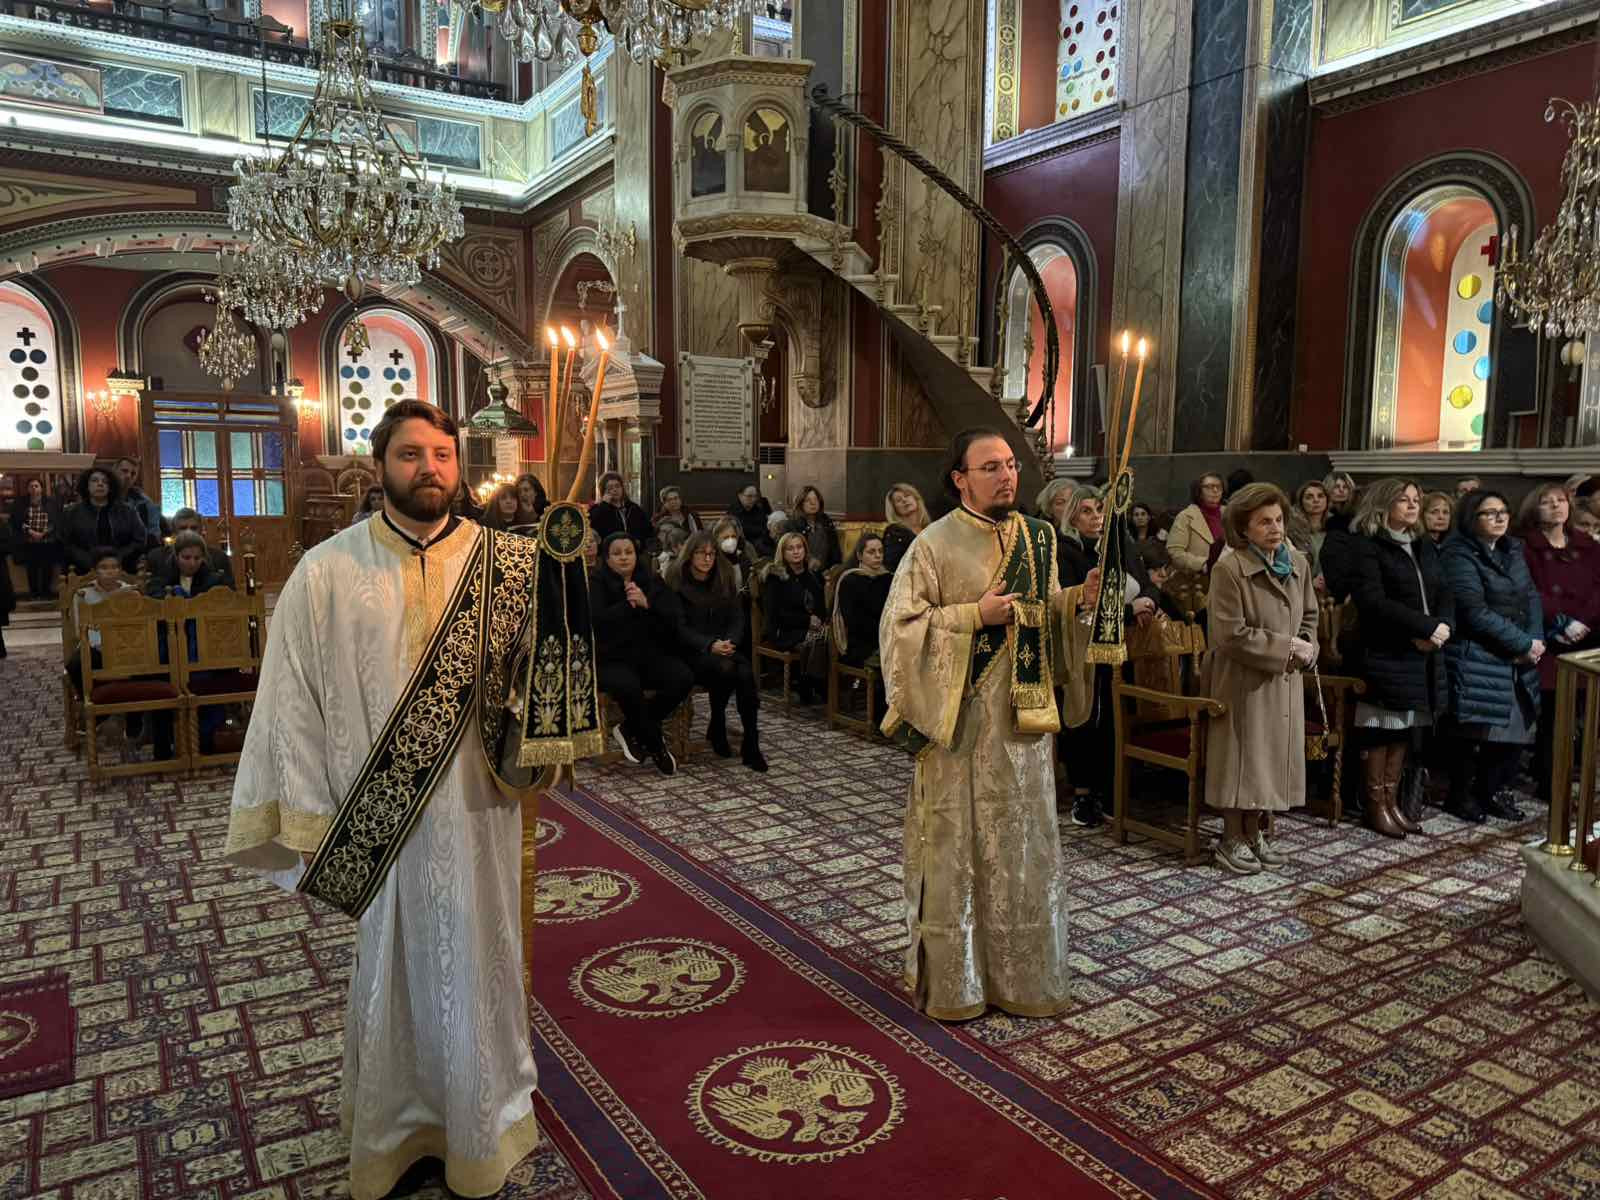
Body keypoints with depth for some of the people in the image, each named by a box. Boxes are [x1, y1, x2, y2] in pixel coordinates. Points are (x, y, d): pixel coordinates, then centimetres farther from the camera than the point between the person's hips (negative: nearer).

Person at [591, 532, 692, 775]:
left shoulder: (652, 583, 11)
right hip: (611, 659, -4)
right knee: (628, 686, -36)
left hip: (651, 655, 4)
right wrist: (629, 605, -20)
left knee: (683, 677, -24)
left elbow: (674, 617, -4)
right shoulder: (596, 584, 1)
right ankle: (656, 746, -10)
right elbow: (598, 619, -17)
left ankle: (630, 729, -6)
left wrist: (647, 603, -19)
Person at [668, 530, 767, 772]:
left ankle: (751, 746, -24)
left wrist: (730, 642, -14)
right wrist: (709, 644, -23)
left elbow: (738, 618, 8)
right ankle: (717, 729, -10)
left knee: (746, 673, -29)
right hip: (691, 651, -3)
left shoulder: (725, 580, 11)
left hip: (723, 648, 4)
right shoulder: (677, 582, -2)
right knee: (724, 668, -35)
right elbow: (679, 627, -8)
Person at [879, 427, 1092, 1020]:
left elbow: (1046, 613, 16)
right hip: (959, 720, -5)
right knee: (955, 843, 4)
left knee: (1023, 843, 12)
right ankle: (953, 977, 20)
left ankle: (1022, 971, 28)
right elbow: (901, 627, -12)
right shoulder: (934, 544, -8)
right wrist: (974, 615, -19)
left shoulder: (1037, 537, 8)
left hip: (1022, 719, 5)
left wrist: (1078, 597, -3)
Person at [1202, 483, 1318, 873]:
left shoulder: (1298, 564, 7)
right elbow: (1232, 634, -20)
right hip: (1243, 681, -7)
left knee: (1273, 756, 12)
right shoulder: (1229, 570, -16)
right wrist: (1285, 647, -14)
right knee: (1241, 757, 1)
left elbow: (1309, 616, 18)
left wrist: (1306, 648, -2)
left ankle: (1253, 833, 27)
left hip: (1284, 681, 7)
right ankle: (1231, 840, 15)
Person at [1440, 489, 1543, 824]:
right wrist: (1523, 644, -13)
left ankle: (1487, 793, 25)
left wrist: (1536, 640, -4)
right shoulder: (1460, 556, -11)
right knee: (1477, 733, -2)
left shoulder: (1512, 550, 14)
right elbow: (1476, 611, -18)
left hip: (1518, 663, 7)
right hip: (1477, 662, -7)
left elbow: (1531, 596, 12)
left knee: (1516, 732, 8)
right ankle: (1460, 796, 16)